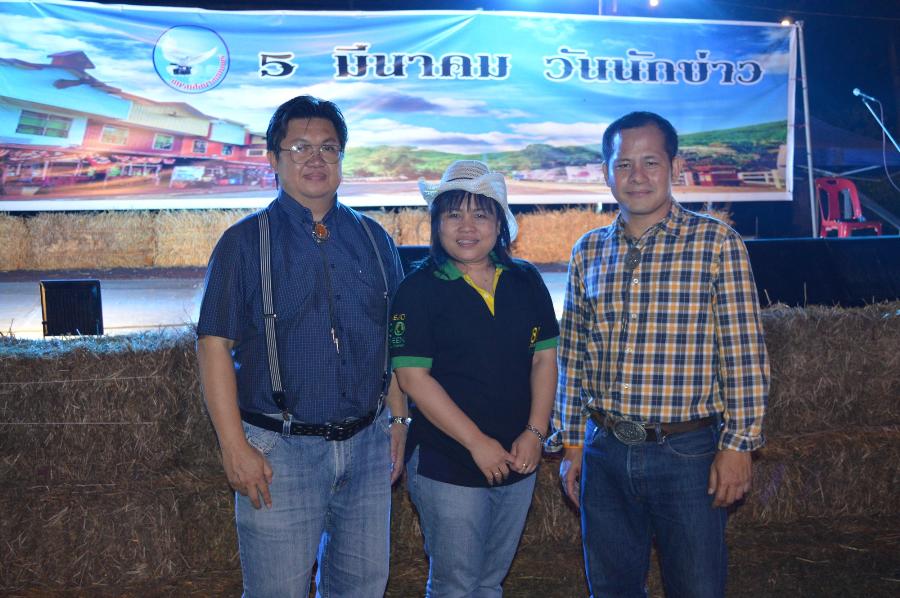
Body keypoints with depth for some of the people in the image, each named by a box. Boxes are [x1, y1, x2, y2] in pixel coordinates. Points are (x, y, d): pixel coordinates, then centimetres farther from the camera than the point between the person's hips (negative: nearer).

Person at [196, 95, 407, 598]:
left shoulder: (373, 238, 8)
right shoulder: (246, 241, -4)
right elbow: (215, 345, -7)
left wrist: (398, 421, 9)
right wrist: (235, 448, -12)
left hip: (367, 444, 4)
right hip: (280, 450, -3)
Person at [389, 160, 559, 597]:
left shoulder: (526, 282, 4)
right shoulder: (419, 290, -10)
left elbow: (544, 359, 6)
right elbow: (413, 377, -14)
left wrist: (535, 433, -6)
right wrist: (477, 442, -17)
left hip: (517, 462, 5)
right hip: (447, 465, -4)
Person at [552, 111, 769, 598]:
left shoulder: (716, 243, -5)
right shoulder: (588, 252, 7)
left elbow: (744, 354, -6)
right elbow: (572, 358, 11)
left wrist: (738, 444, -9)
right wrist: (571, 443, 10)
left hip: (688, 452, -4)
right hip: (605, 452, 4)